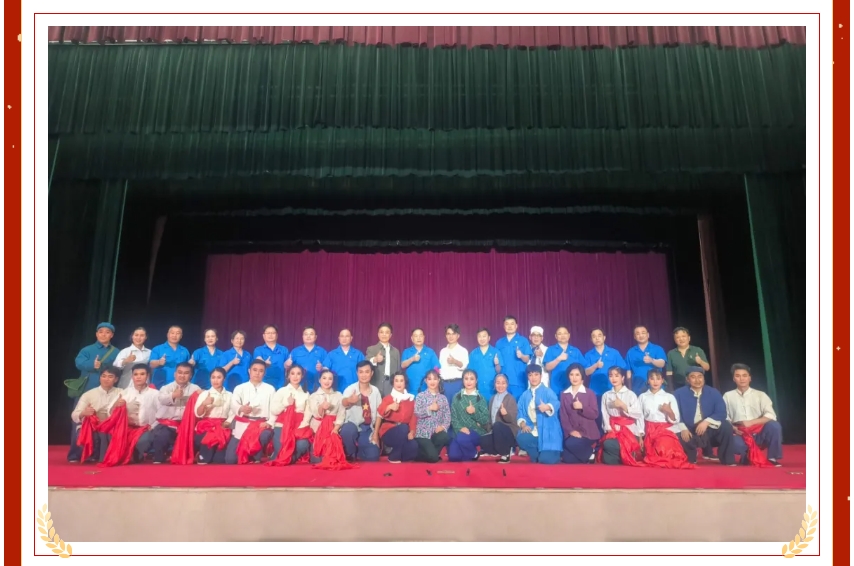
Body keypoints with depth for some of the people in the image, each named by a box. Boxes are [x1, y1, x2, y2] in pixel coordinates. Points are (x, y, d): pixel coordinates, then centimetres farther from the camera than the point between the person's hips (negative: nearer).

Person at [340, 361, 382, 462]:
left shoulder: (375, 390, 1)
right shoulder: (351, 389, -13)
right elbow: (343, 403, -35)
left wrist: (375, 434, 2)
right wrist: (349, 400, -59)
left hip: (368, 429, 4)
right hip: (352, 426, -3)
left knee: (372, 457, -8)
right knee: (348, 429, -37)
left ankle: (357, 452, 27)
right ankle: (350, 455, -7)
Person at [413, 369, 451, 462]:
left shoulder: (443, 398, 12)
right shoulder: (420, 396, 3)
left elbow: (447, 416, 4)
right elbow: (417, 413, -8)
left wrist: (443, 427, -13)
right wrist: (430, 408, -16)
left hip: (437, 431, 3)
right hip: (423, 432, -3)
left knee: (445, 437, -33)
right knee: (432, 457, -22)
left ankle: (431, 450, -3)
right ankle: (418, 453, 13)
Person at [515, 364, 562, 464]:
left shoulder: (547, 392, 0)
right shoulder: (525, 395, 15)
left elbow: (556, 403, -21)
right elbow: (520, 413, 9)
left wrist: (547, 407, -45)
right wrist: (523, 424, -13)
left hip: (547, 432, -3)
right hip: (532, 431, 3)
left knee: (547, 460, -21)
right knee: (521, 439, -31)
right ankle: (538, 456, -1)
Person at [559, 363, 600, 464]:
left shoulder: (590, 393, 0)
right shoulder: (564, 394, 8)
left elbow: (595, 414, -6)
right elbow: (563, 416, 2)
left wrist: (582, 407, -21)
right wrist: (570, 431, -12)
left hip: (588, 432, -3)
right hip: (571, 433, 3)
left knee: (572, 444, -30)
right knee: (567, 459, -14)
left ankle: (589, 455, 0)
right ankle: (585, 453, 17)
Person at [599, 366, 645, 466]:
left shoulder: (630, 394, 1)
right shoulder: (606, 395, 9)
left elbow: (638, 414, -7)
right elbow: (605, 415, 1)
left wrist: (623, 406, -16)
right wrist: (609, 429, -14)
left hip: (629, 429, -3)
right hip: (613, 430, 3)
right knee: (607, 444, -28)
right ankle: (627, 456, -2)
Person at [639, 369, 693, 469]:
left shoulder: (669, 397, 2)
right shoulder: (642, 397, 5)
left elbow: (675, 420, 0)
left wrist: (669, 412, -20)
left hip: (666, 430, -1)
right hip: (649, 431, 1)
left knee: (664, 446, -27)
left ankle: (665, 462, 2)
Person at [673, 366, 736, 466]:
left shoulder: (713, 392, 6)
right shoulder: (679, 393, 2)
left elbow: (721, 413, -7)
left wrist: (706, 422, -23)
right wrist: (683, 428, -25)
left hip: (709, 430, 2)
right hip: (688, 432, -2)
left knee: (726, 426, -25)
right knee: (680, 436, -35)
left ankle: (728, 461, -10)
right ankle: (690, 462, -4)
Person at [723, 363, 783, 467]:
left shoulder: (760, 395, 8)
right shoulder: (728, 396, 9)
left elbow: (771, 416, -5)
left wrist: (751, 422, -17)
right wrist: (733, 428, -18)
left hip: (759, 433, 1)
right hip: (740, 435, -1)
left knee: (774, 425, -29)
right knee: (736, 443, -37)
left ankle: (772, 458, -7)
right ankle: (748, 456, 1)